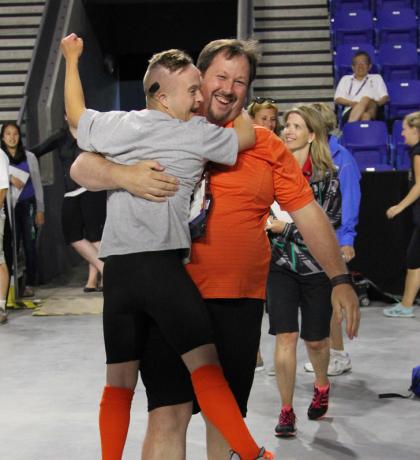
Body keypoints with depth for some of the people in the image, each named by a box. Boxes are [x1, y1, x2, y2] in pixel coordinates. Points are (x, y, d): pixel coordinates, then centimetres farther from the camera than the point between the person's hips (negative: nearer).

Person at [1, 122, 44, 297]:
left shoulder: (29, 157, 7)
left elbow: (37, 184, 8)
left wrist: (40, 210, 4)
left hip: (28, 205, 0)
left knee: (29, 245, 0)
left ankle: (29, 284, 5)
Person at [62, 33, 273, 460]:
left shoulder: (115, 125, 11)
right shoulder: (195, 133, 0)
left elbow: (76, 114, 29)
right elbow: (247, 135, 11)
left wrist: (71, 59, 40)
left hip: (115, 268, 5)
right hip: (162, 264, -5)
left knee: (118, 381, 12)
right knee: (204, 364, -9)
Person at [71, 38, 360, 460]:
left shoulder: (266, 145, 8)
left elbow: (307, 212, 9)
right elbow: (82, 168, 1)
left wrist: (339, 278, 2)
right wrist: (124, 175, -20)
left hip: (240, 302, 2)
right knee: (168, 415, -8)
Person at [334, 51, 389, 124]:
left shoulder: (377, 78, 31)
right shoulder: (345, 79, 30)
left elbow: (385, 97, 17)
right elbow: (337, 99, 16)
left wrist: (377, 103, -7)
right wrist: (351, 103, -5)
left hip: (373, 110, 0)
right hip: (350, 111, 0)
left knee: (366, 100, -39)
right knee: (365, 115, -39)